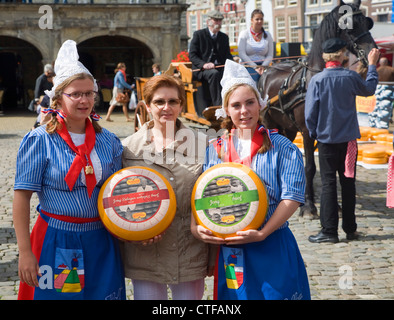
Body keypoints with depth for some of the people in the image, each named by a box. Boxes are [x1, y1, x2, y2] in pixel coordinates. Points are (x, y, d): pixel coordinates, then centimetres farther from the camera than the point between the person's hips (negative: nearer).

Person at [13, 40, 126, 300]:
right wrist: (25, 252, -12)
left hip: (101, 242, 4)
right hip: (56, 242, -3)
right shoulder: (39, 141, -7)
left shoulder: (109, 141, 5)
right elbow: (22, 196, -8)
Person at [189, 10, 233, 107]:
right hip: (201, 70, -4)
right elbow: (192, 55, -1)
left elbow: (227, 55, 18)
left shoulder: (224, 37, 21)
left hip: (220, 68, 4)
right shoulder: (198, 34, 7)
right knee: (214, 74, -37)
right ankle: (218, 105, -40)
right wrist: (204, 64, -20)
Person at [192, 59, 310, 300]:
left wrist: (263, 233, -18)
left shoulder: (281, 147, -1)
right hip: (228, 251, 2)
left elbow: (293, 195, -10)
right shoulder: (214, 151, 9)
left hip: (273, 247, -2)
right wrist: (196, 227, -12)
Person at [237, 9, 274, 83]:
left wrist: (263, 66, -10)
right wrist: (255, 67, -12)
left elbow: (270, 55, 10)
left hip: (263, 66, 2)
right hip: (248, 66, -2)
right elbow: (241, 54, -3)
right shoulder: (244, 34, 8)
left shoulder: (267, 35, 16)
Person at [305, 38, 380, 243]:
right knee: (348, 182, 12)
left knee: (328, 184, 3)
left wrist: (314, 133, 6)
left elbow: (310, 113, -11)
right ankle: (350, 229, 19)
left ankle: (329, 231, 2)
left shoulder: (317, 80, -12)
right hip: (349, 139, 2)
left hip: (326, 139, -2)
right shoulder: (351, 77, -6)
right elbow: (369, 89, 16)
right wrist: (372, 66, 28)